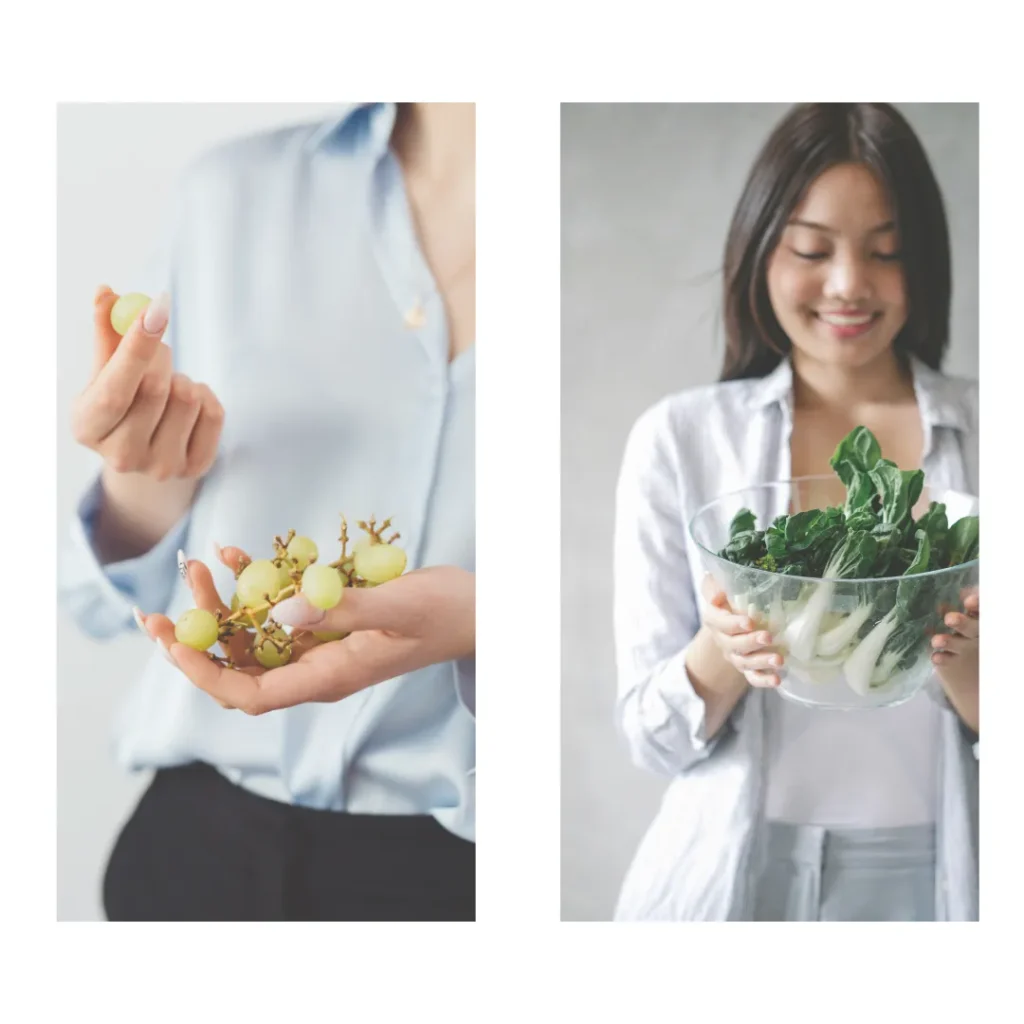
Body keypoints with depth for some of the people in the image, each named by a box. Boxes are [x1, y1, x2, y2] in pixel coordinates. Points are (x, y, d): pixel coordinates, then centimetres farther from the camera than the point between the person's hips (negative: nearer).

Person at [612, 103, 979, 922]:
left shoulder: (979, 434, -4)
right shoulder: (677, 438, -6)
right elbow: (652, 737, -6)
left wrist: (962, 661, -23)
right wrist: (722, 654, -25)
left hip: (934, 881, 1)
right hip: (733, 876, 0)